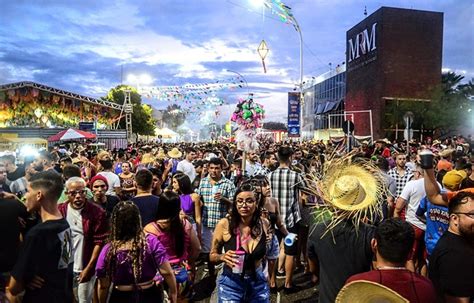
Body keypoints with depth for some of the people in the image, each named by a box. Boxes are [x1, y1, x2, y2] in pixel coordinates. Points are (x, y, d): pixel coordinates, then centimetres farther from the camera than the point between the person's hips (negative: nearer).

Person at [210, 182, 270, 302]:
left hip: (258, 282, 3)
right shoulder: (224, 224, -18)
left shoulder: (264, 224, -8)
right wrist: (223, 257, -23)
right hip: (231, 283, -2)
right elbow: (213, 255, -5)